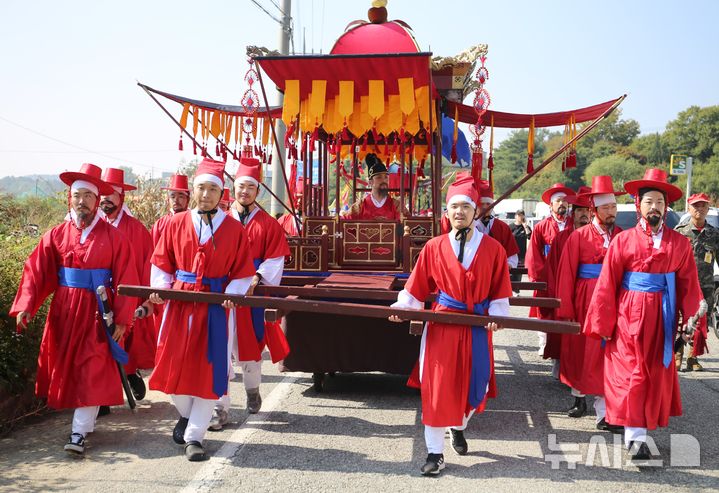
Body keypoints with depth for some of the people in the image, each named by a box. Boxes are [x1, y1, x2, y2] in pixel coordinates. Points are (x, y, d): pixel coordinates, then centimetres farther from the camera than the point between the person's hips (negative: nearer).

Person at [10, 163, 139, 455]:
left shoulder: (113, 237, -4)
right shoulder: (56, 235, 4)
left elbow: (125, 279, -6)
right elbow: (36, 272, -1)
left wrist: (122, 319, -10)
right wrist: (25, 307, -14)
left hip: (97, 313, -3)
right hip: (64, 312, 4)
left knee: (91, 372, -3)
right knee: (65, 368, 13)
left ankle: (79, 433, 2)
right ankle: (86, 421, 31)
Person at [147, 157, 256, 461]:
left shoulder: (234, 229, 0)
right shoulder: (176, 224, 4)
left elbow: (242, 274, 2)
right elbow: (161, 264, 9)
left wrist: (232, 294, -14)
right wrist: (160, 289, -6)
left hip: (215, 306, -1)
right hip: (179, 303, 2)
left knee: (208, 369, -1)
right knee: (174, 364, 4)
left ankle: (194, 436, 11)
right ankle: (185, 414, 35)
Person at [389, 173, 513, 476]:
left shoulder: (492, 248, -1)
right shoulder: (434, 247, -1)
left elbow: (500, 292, 3)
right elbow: (416, 288, 2)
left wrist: (496, 315, -11)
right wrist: (402, 306, -12)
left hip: (477, 327, 1)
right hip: (441, 326, -1)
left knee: (473, 385, 11)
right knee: (436, 386, -2)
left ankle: (459, 428, 44)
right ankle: (435, 453, 11)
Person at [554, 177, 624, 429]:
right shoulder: (579, 236, -3)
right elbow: (566, 275, -4)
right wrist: (564, 311, -7)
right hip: (583, 304, 0)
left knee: (604, 355, 0)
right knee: (579, 352, 12)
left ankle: (604, 412, 6)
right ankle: (579, 397, 33)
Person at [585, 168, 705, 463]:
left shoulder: (680, 244, 2)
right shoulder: (623, 241, -4)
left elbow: (689, 286, 3)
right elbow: (607, 285, -5)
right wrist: (602, 325, -5)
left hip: (662, 319, 3)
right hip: (629, 318, -2)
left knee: (656, 375, 13)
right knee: (630, 375, -1)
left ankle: (645, 423, 32)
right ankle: (636, 436, 4)